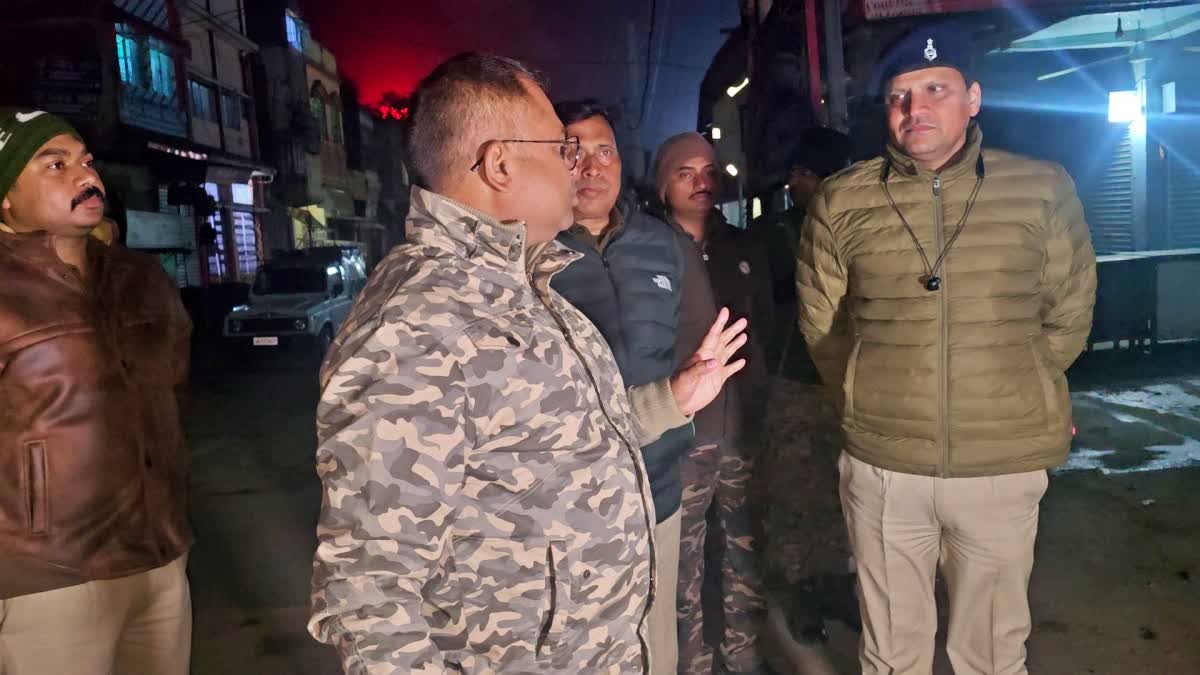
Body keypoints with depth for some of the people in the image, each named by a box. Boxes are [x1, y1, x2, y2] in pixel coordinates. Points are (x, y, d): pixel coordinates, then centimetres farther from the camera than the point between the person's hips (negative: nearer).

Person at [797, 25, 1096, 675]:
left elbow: (1067, 316, 8)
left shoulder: (1044, 190, -3)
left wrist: (1012, 402, 9)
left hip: (1004, 465, 0)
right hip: (881, 465, 0)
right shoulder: (841, 202, -3)